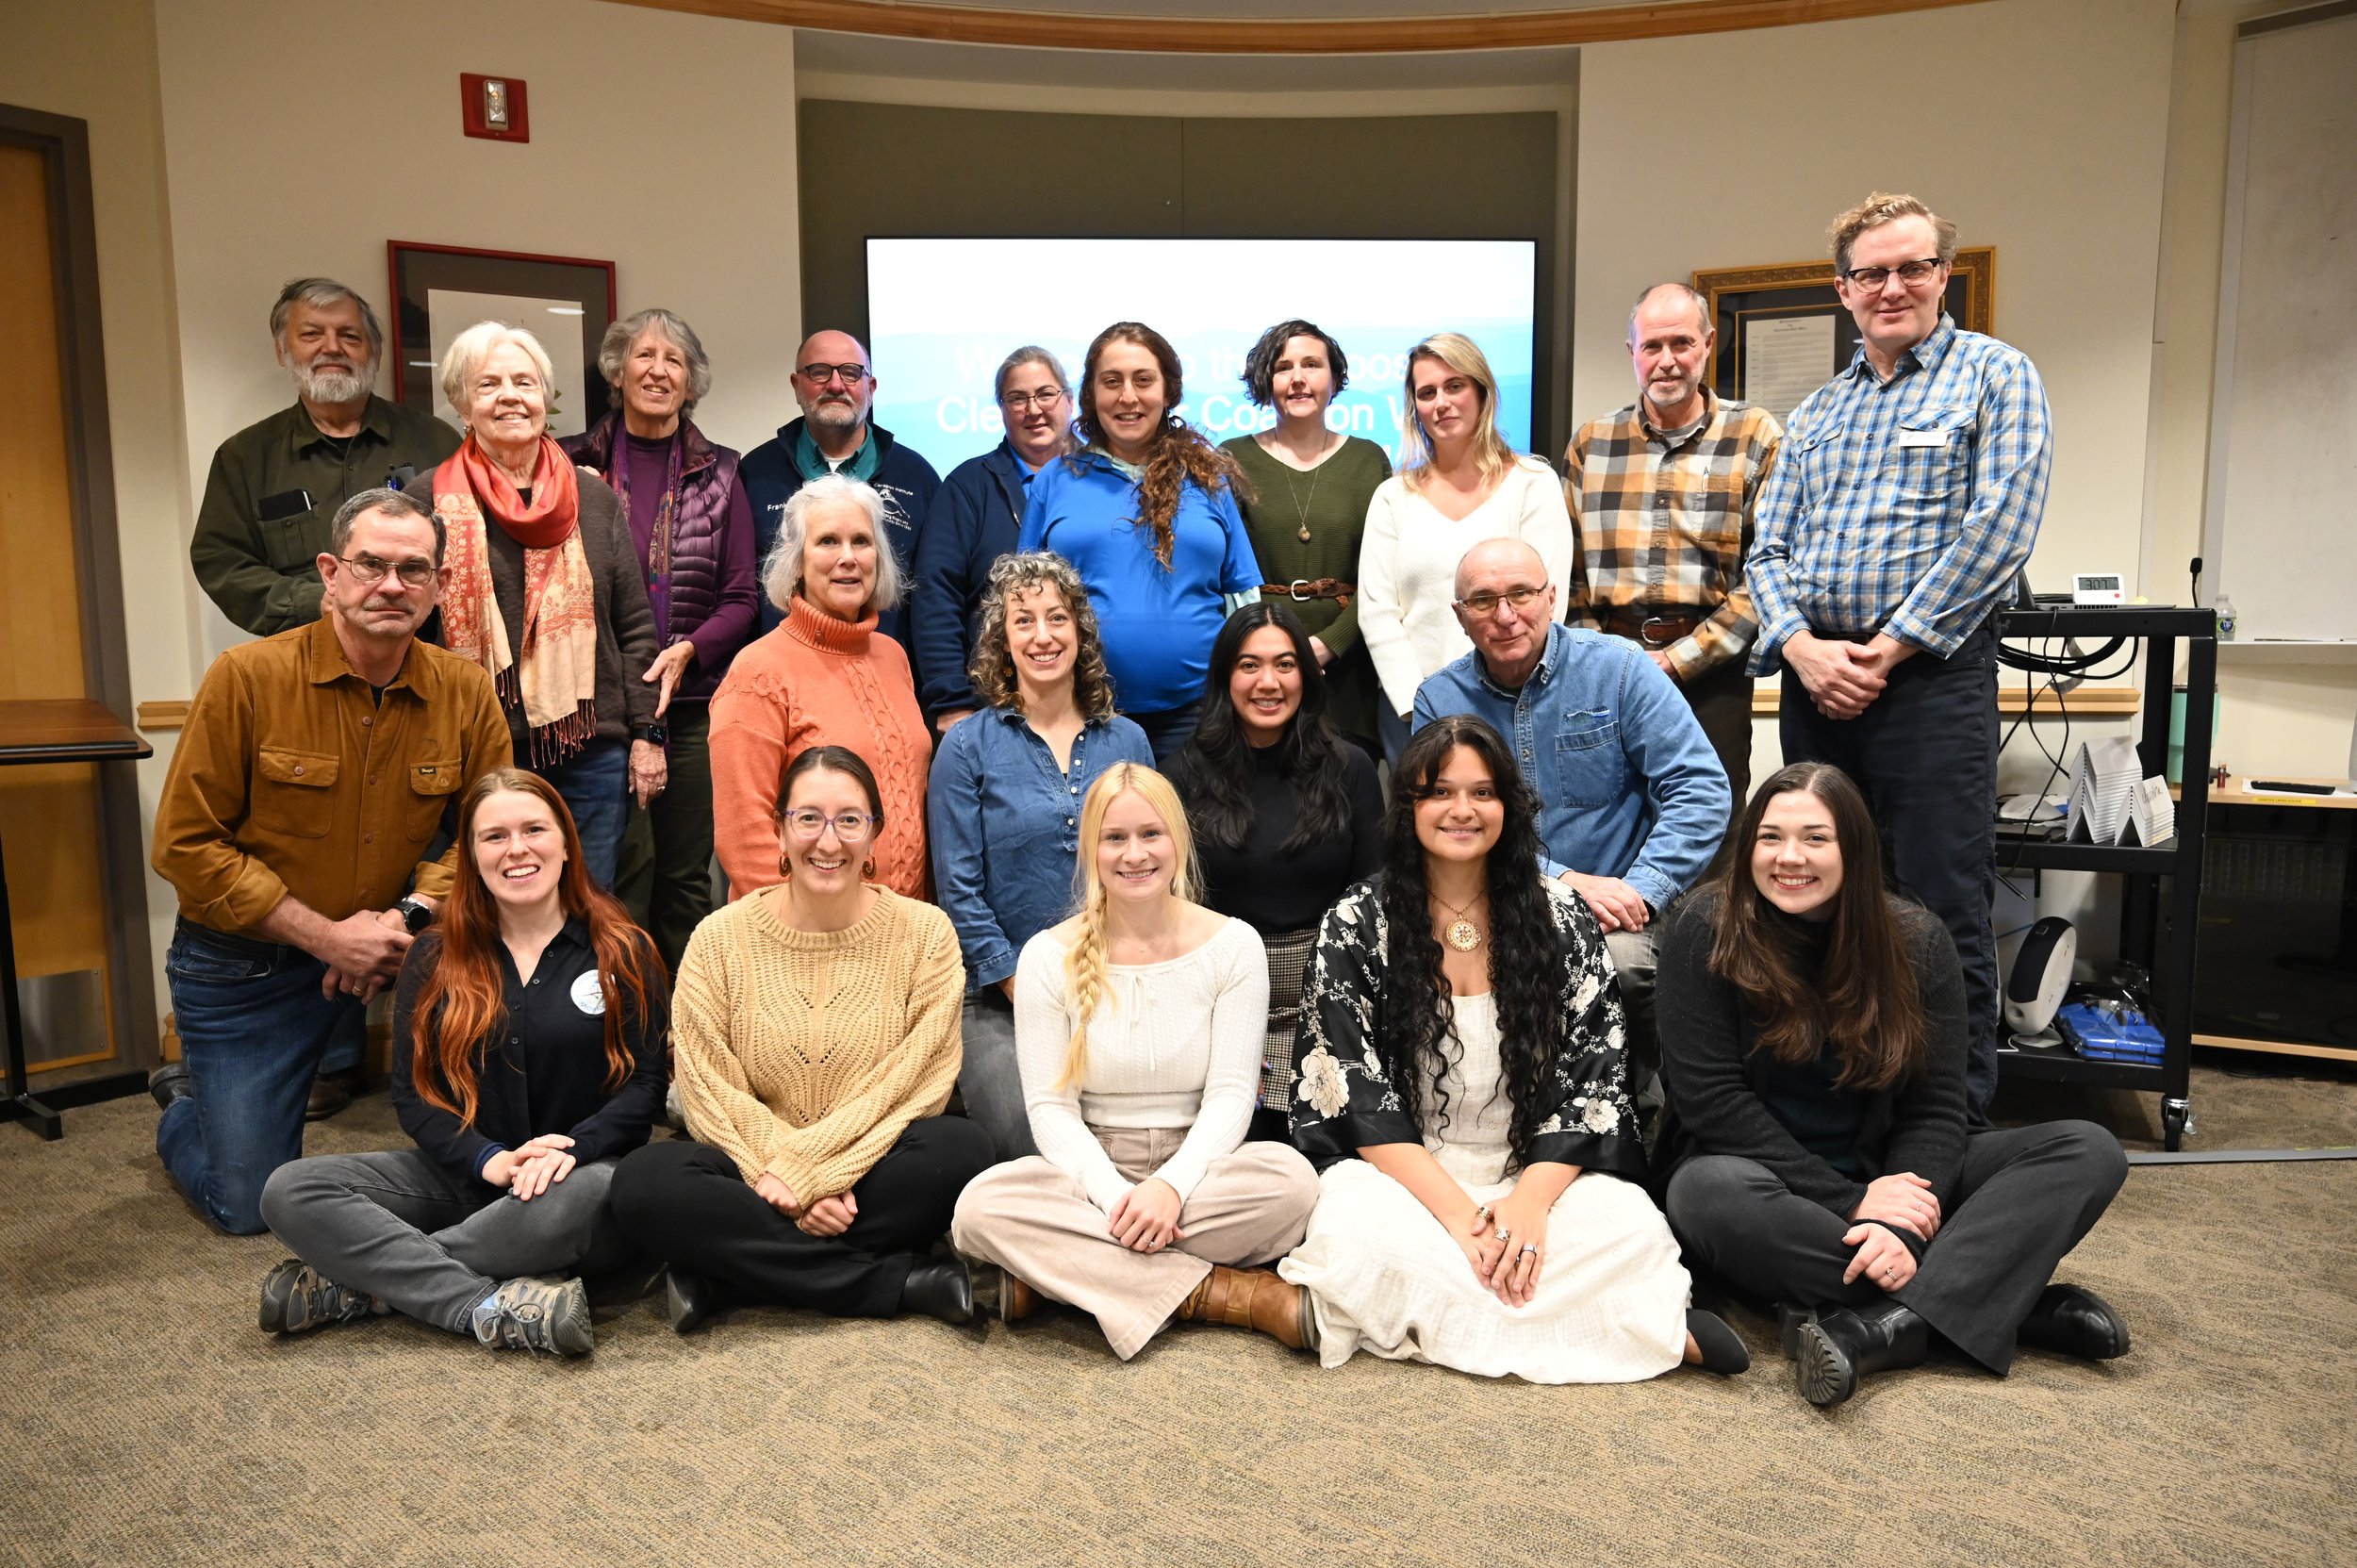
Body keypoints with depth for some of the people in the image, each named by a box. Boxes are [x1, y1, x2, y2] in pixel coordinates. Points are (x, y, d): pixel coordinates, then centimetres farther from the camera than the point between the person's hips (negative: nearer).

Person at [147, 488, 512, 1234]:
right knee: (248, 1205, 2)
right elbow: (187, 845, -14)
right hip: (242, 966, -2)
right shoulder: (247, 677, -15)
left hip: (383, 948, 3)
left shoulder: (466, 691, -8)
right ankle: (185, 1102, 38)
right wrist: (327, 937, -21)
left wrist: (410, 915, -22)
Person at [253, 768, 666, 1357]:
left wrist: (571, 1150, -22)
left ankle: (361, 1283, -23)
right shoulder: (434, 959, 9)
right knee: (290, 1191, -18)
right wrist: (488, 1160, -16)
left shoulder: (621, 952, 2)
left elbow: (644, 1083, -3)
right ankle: (487, 1307, -31)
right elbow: (412, 1092, 3)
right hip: (461, 1172, 3)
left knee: (601, 1193, -39)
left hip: (575, 1173, -3)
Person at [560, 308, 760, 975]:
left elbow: (743, 597, 6)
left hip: (695, 702, 2)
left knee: (687, 876, 6)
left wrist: (685, 651, -9)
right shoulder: (575, 465, 7)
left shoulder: (718, 474, 10)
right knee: (624, 869, -5)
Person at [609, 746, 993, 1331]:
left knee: (962, 1146, -31)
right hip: (750, 1170, 1)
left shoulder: (925, 933, -3)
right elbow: (711, 1095, -6)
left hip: (875, 1174, -1)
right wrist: (789, 1185, -20)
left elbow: (918, 1086, -9)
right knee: (643, 1183, -28)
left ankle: (723, 1282, -21)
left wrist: (807, 1172, -19)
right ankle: (899, 1281, -23)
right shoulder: (720, 939, -1)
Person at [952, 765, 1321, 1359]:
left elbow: (1230, 1093, -5)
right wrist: (1114, 1193, -22)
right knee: (983, 1202, -31)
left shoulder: (1233, 946, -1)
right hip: (1090, 1173, 0)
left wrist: (1173, 1184, -24)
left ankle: (1049, 1274, -24)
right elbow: (1050, 1107, -4)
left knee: (1290, 1177, -32)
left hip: (1198, 1170, 0)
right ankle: (1239, 1295, -27)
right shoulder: (1048, 957, -1)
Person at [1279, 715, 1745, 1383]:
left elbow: (1593, 1080, -2)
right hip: (1399, 1171, 0)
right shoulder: (1356, 926, -2)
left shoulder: (1561, 920, 3)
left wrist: (1532, 1199, -19)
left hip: (1539, 1171, 0)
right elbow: (1357, 1094, -8)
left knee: (1633, 1229, -30)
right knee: (1362, 1237, -35)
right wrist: (1458, 1212, -20)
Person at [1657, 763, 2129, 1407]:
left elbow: (1936, 1106, -7)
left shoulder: (1915, 939, -3)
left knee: (2091, 1152, -13)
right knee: (1707, 1194, -39)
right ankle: (2005, 1302, -29)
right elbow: (1710, 1098, -16)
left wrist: (1903, 1226, -26)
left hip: (1888, 1173, 4)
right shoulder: (1707, 930, -12)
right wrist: (1849, 1203, -21)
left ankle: (1889, 1324, -33)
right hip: (1765, 1175, -3)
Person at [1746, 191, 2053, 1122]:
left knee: (1945, 917, -3)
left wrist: (1885, 652, -13)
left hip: (1930, 675, -5)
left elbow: (1998, 531, -10)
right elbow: (1768, 550, 12)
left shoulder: (1993, 375, 3)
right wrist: (1801, 647, -7)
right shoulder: (1816, 413, 19)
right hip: (1813, 680, 6)